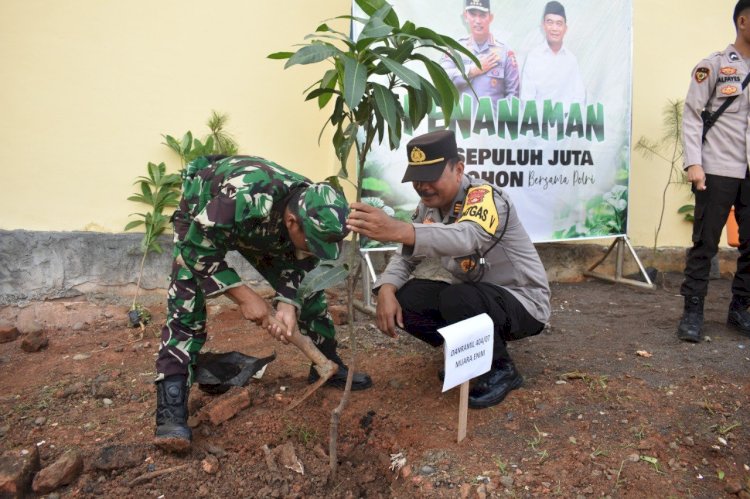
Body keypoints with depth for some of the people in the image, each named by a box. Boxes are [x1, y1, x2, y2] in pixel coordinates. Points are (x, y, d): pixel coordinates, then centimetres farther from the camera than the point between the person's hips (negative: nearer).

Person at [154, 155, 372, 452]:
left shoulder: (313, 210, -27)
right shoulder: (243, 195, -46)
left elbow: (298, 265, -12)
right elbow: (198, 250, -34)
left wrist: (288, 305, -30)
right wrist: (245, 297, -35)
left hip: (263, 229, 5)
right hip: (201, 221, -4)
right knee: (186, 310, -19)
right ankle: (170, 410, -15)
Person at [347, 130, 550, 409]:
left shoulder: (486, 198, -26)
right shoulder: (428, 207, -2)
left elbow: (466, 238, -49)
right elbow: (406, 255, -1)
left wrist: (399, 230, -65)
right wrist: (386, 289, -23)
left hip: (522, 303, -7)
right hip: (472, 297, 7)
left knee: (457, 299, -35)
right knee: (404, 298, -14)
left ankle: (501, 370, -7)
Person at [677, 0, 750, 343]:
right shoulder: (715, 65, 1)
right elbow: (691, 116, -4)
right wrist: (693, 163, -13)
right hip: (718, 170, -4)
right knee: (705, 243, -1)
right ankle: (693, 312, 6)